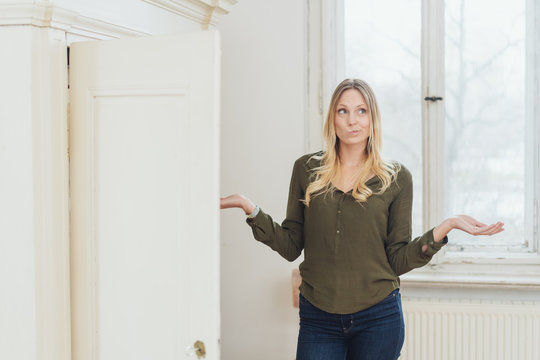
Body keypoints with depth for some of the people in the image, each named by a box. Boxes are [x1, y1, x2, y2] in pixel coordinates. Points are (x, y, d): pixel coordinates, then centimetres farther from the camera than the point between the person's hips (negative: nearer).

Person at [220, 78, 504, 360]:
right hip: (318, 317, 1)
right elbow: (290, 247, 3)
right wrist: (250, 208, -6)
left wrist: (445, 227, -12)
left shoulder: (396, 178, 0)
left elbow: (399, 261, -1)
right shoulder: (307, 169, 4)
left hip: (378, 318, -1)